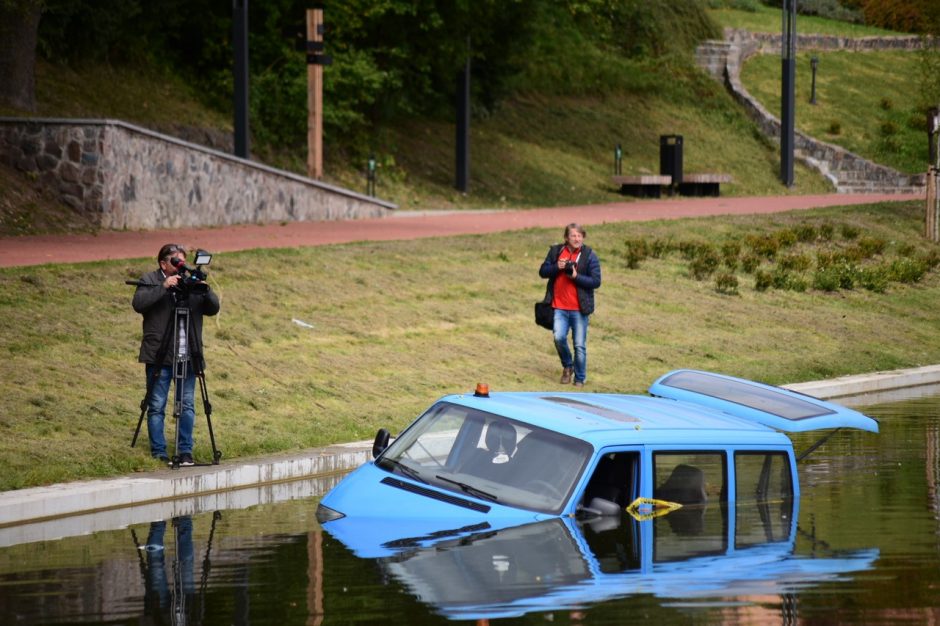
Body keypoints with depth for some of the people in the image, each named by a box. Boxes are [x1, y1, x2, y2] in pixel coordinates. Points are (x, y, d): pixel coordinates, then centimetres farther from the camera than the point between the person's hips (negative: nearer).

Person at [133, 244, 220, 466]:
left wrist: (205, 290, -13)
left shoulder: (192, 282, 13)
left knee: (187, 405, 2)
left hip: (188, 356, 3)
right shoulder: (150, 280, 3)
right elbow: (138, 303, -14)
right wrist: (163, 287, -22)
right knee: (157, 406, -1)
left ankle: (185, 451, 8)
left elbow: (213, 308, 7)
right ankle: (158, 453, 5)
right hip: (159, 356, -3)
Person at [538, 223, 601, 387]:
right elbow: (543, 272, 9)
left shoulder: (589, 256, -3)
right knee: (559, 338, -13)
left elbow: (596, 281, -6)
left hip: (579, 308, -2)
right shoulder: (555, 251, 6)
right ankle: (567, 366, 16)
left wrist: (576, 276, -18)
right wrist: (557, 267, -10)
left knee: (580, 345, 1)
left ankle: (580, 379, 15)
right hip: (559, 307, 2)